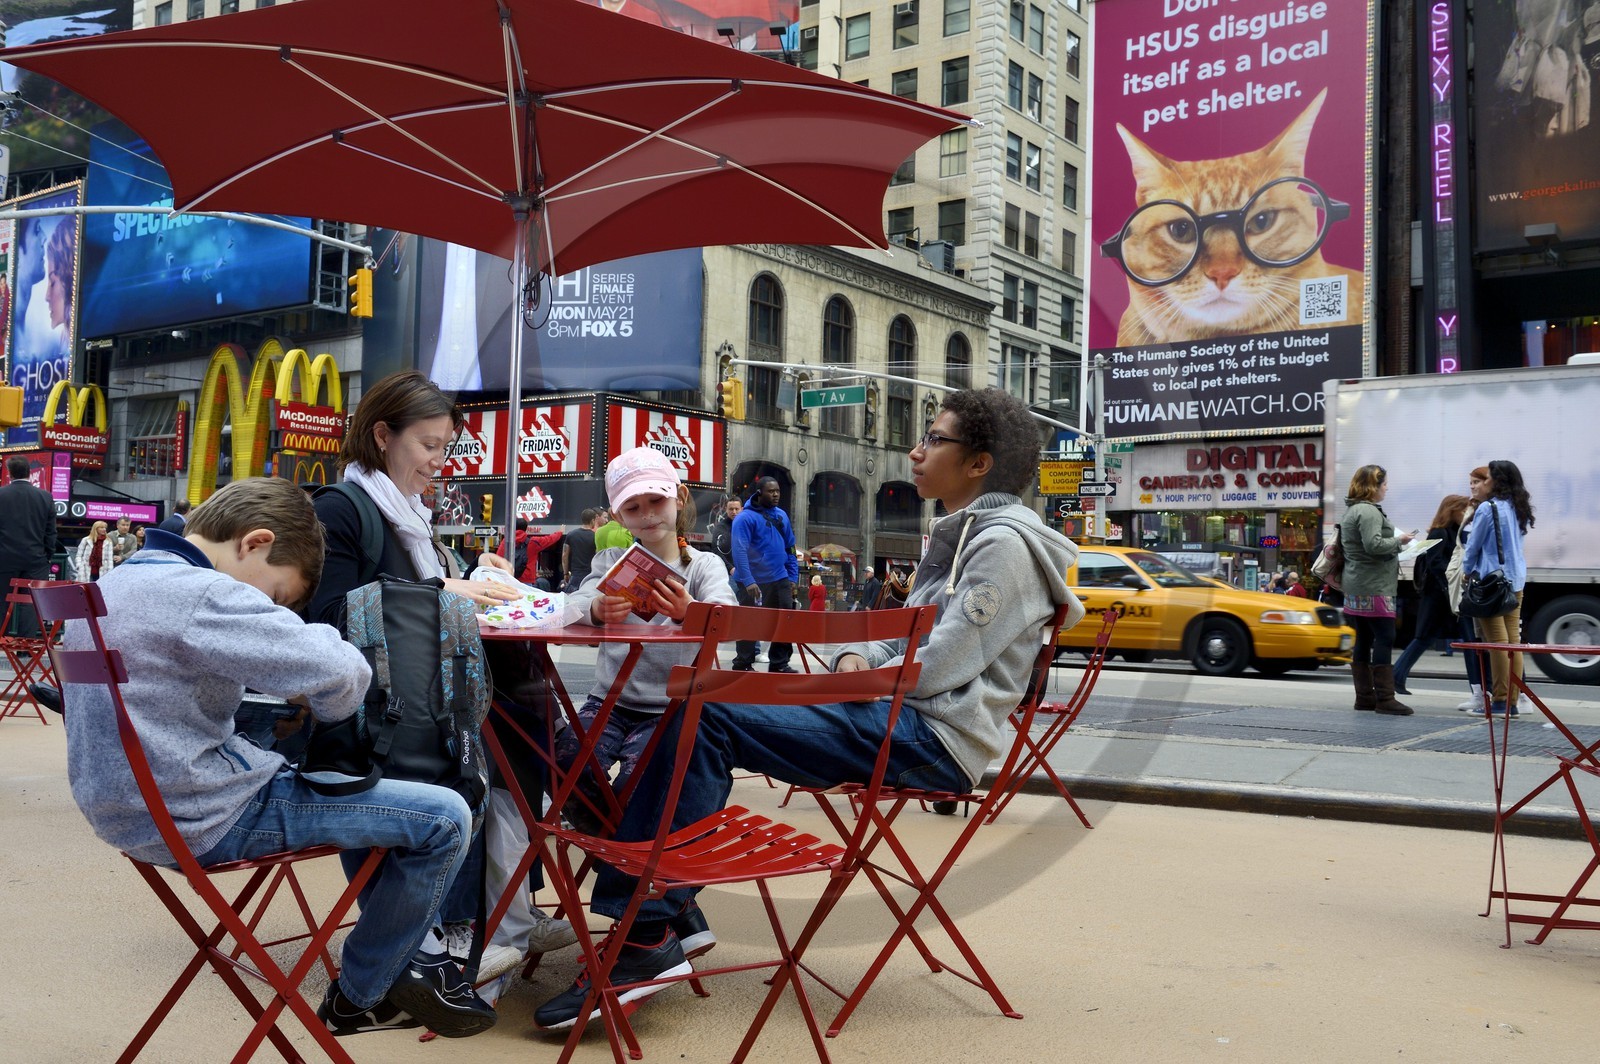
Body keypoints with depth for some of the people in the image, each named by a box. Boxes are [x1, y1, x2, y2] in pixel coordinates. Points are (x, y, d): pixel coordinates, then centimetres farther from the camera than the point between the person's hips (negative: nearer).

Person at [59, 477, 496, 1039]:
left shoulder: (112, 583, 9)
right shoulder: (201, 595, -22)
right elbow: (340, 675, -30)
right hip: (209, 820, -10)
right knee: (444, 817, -8)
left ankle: (418, 956, 29)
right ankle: (359, 998, 12)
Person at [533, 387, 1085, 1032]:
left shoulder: (1004, 541, -10)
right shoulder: (960, 537, 23)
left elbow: (942, 664, -18)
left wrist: (864, 679, -3)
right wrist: (858, 657, 4)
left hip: (934, 737, -10)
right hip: (903, 718, 10)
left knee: (707, 718, -21)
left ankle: (647, 937, -19)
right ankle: (667, 906, 0)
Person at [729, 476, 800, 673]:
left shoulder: (782, 516, 12)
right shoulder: (746, 517, -10)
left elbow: (790, 549, 18)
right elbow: (740, 551, -18)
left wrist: (793, 577, 11)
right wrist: (748, 581, -27)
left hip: (780, 580, 6)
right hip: (754, 582, -6)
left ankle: (780, 663, 18)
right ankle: (743, 665, 12)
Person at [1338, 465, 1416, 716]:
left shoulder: (1352, 511, 18)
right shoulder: (1368, 511, -15)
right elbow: (1374, 545, -24)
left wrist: (1394, 545, 19)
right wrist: (1398, 540, -9)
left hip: (1356, 587, 10)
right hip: (1374, 587, -10)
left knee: (1364, 641, 10)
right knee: (1384, 639, -9)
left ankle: (1364, 696, 13)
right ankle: (1385, 698, -10)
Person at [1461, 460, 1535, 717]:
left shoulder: (1488, 508, -11)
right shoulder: (1519, 509, 10)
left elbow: (1473, 545, -5)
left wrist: (1467, 571, 10)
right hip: (1516, 580, 7)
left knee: (1497, 640, -5)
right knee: (1513, 639, 7)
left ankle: (1500, 701, -2)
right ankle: (1512, 701, 9)